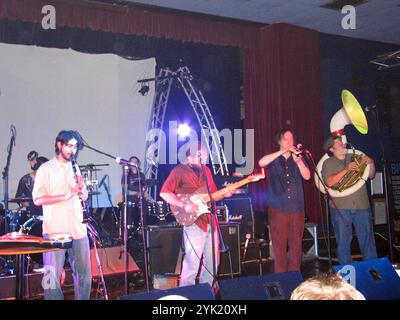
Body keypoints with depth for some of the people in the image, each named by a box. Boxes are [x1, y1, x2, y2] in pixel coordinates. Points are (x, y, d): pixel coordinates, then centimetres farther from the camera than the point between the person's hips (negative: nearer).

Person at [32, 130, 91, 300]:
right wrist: (65, 196, -20)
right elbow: (38, 199, -11)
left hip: (78, 228, 5)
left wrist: (81, 188, -4)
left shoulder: (75, 169, 15)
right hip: (55, 230, -5)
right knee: (53, 276, -2)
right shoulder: (45, 169, -3)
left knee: (84, 273, 8)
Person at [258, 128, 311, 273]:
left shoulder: (298, 158, 13)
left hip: (296, 208, 2)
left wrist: (298, 161, -18)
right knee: (279, 245, -2)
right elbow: (261, 163, -16)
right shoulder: (274, 159, 7)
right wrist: (282, 152, -19)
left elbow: (307, 176, -1)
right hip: (278, 208, -2)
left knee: (296, 244, 5)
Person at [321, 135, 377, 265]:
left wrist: (371, 163, -3)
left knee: (367, 239, 5)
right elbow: (329, 182, -12)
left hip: (362, 206, 3)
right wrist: (346, 170, -19)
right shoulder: (328, 163, 4)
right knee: (343, 242, 4)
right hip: (340, 207, -2)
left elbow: (370, 176, 16)